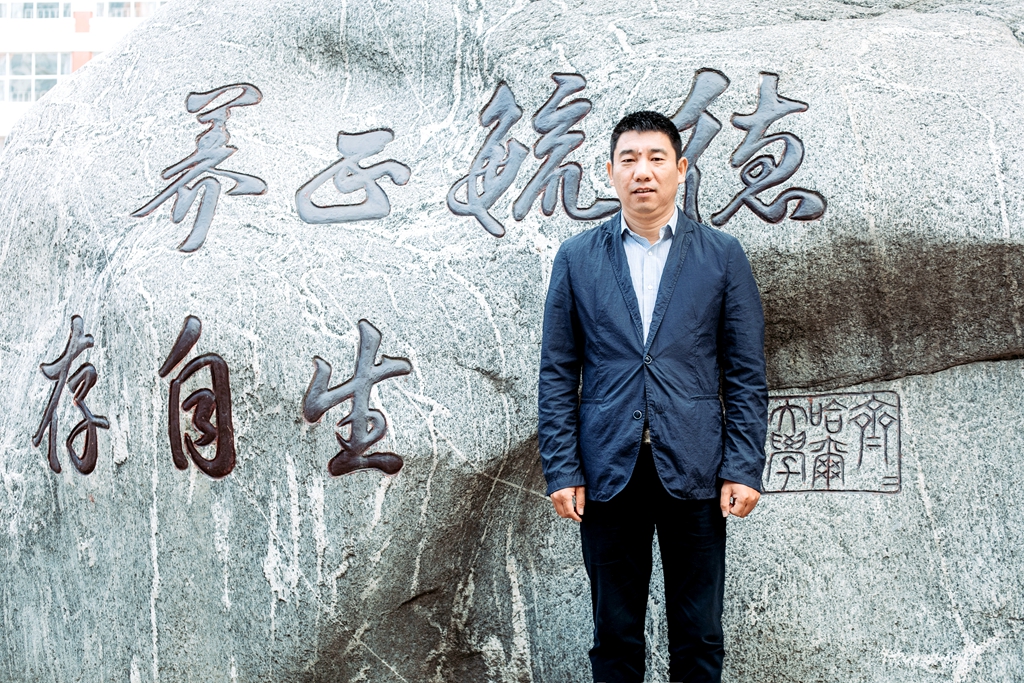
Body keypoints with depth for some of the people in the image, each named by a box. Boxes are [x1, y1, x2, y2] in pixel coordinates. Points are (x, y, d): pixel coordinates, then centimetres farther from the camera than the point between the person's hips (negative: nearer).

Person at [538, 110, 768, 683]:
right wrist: (561, 469, -2)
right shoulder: (577, 258, 6)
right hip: (608, 472, 1)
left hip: (693, 471, 0)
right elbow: (558, 374, 5)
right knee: (615, 635, 9)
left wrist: (743, 469, -5)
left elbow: (746, 375, 3)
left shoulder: (723, 256, 4)